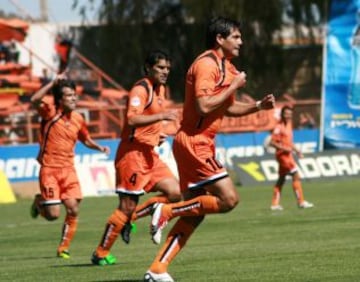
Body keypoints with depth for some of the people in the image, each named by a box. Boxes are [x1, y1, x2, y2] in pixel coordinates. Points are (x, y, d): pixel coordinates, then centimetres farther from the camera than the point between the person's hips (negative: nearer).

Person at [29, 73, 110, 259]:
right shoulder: (50, 111, -10)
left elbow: (86, 140, 23)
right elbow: (35, 100, -30)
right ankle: (39, 203, 29)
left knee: (73, 210, -6)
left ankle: (64, 248, 11)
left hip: (68, 169, 4)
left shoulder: (77, 119, 6)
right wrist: (53, 83, -31)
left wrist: (99, 147, 4)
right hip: (49, 169, -4)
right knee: (53, 214, -7)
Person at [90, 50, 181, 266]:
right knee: (127, 206, -7)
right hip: (133, 153, -9)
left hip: (149, 154, 9)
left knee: (175, 193, -2)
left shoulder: (160, 89, 15)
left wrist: (159, 134, 12)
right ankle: (101, 254, 4)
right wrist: (161, 116, -34)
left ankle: (130, 218, 10)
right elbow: (132, 119, -28)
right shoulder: (141, 89, -14)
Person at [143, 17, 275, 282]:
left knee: (195, 213, 7)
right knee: (228, 199, -15)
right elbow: (204, 106, -24)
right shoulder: (206, 64, -14)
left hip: (200, 145, 10)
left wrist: (258, 105, 11)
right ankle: (167, 211, -7)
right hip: (194, 142, -10)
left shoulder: (228, 68, 17)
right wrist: (234, 86, -16)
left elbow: (228, 108, 26)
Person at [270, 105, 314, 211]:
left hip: (287, 155, 9)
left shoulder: (289, 125, 12)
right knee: (296, 176, -10)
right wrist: (284, 148, -26)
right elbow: (272, 142, -18)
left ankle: (275, 204, 15)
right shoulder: (279, 127, -15)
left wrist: (296, 150, 13)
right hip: (283, 154, -9)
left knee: (281, 179, 12)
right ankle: (301, 202, -7)